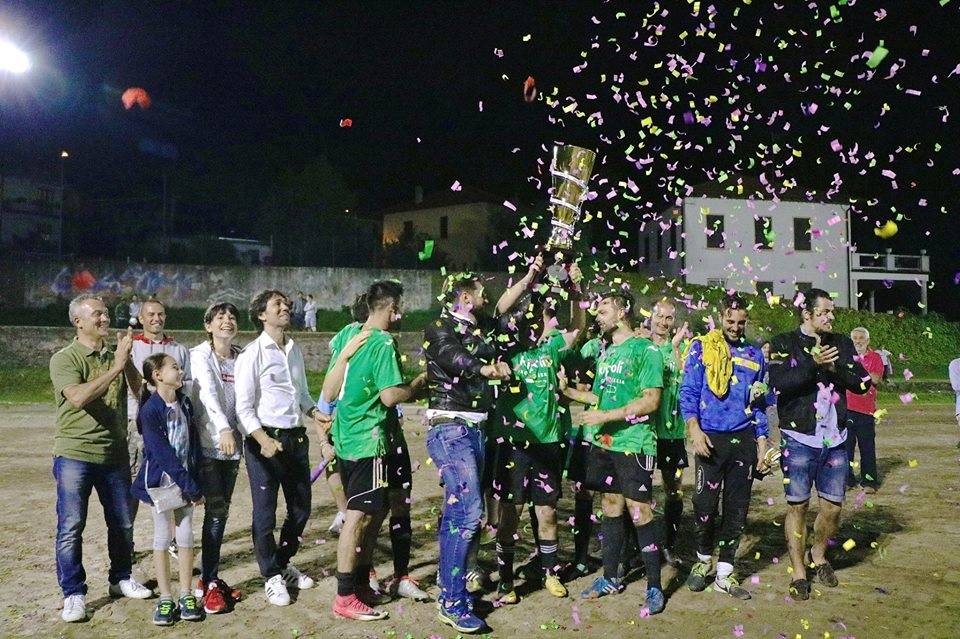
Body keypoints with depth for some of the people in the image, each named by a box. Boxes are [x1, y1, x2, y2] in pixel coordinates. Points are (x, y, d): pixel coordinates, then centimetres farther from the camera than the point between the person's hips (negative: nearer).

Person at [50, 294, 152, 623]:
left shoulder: (116, 356, 9)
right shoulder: (65, 358, -6)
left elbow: (140, 390, -2)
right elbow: (78, 397, -22)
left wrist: (127, 359, -14)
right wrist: (115, 367, -22)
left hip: (115, 454, 5)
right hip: (75, 455, -5)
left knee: (122, 523, 13)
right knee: (71, 527, -1)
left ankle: (121, 579, 30)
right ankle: (73, 593, 12)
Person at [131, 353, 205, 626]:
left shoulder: (184, 403, 3)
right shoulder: (150, 410, -16)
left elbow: (193, 443, 4)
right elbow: (162, 454, -19)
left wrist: (194, 482, -5)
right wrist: (192, 488, -18)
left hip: (185, 479, 5)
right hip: (161, 481, -5)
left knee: (185, 536, 7)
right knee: (163, 537, 6)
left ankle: (186, 595, 17)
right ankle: (165, 598, 16)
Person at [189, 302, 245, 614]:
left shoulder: (241, 357, 9)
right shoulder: (200, 355, -6)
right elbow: (208, 392, -22)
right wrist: (224, 429, -36)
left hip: (232, 443, 5)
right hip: (207, 442, -5)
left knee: (222, 510, 8)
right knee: (216, 510, -8)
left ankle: (210, 577, 19)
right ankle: (209, 584, 1)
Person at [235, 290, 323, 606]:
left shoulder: (295, 350, 11)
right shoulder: (252, 354, -9)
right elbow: (244, 407, -11)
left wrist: (315, 414, 2)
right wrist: (264, 441, -21)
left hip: (296, 438, 7)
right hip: (265, 439, -7)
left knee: (301, 507, 15)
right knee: (265, 512, 3)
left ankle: (283, 563, 35)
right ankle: (272, 576, 20)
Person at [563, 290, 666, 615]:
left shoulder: (645, 350, -8)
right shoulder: (605, 351, 15)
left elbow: (651, 400, -15)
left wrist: (607, 416, -18)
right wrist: (569, 391, 9)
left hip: (633, 444, -7)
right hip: (603, 442, 7)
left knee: (640, 512, -4)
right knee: (611, 507, 14)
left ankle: (654, 587, 8)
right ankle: (610, 578, 25)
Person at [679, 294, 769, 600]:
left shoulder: (754, 354, 12)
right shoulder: (701, 347, 1)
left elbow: (759, 404, 16)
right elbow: (688, 392, -3)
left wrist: (762, 440, 10)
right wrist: (694, 429, -14)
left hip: (744, 439, 4)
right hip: (711, 438, -3)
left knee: (737, 508, 6)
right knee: (705, 504, -3)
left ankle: (725, 573, 17)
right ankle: (704, 560, 23)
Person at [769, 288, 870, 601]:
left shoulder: (841, 343, 9)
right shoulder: (784, 344, -4)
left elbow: (862, 383, 1)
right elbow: (779, 384, -17)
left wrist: (834, 368, -14)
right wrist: (813, 364, -26)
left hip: (835, 439, 4)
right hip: (799, 439, -4)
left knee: (833, 505, 8)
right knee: (797, 505, 3)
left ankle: (819, 554, 34)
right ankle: (799, 571, 16)